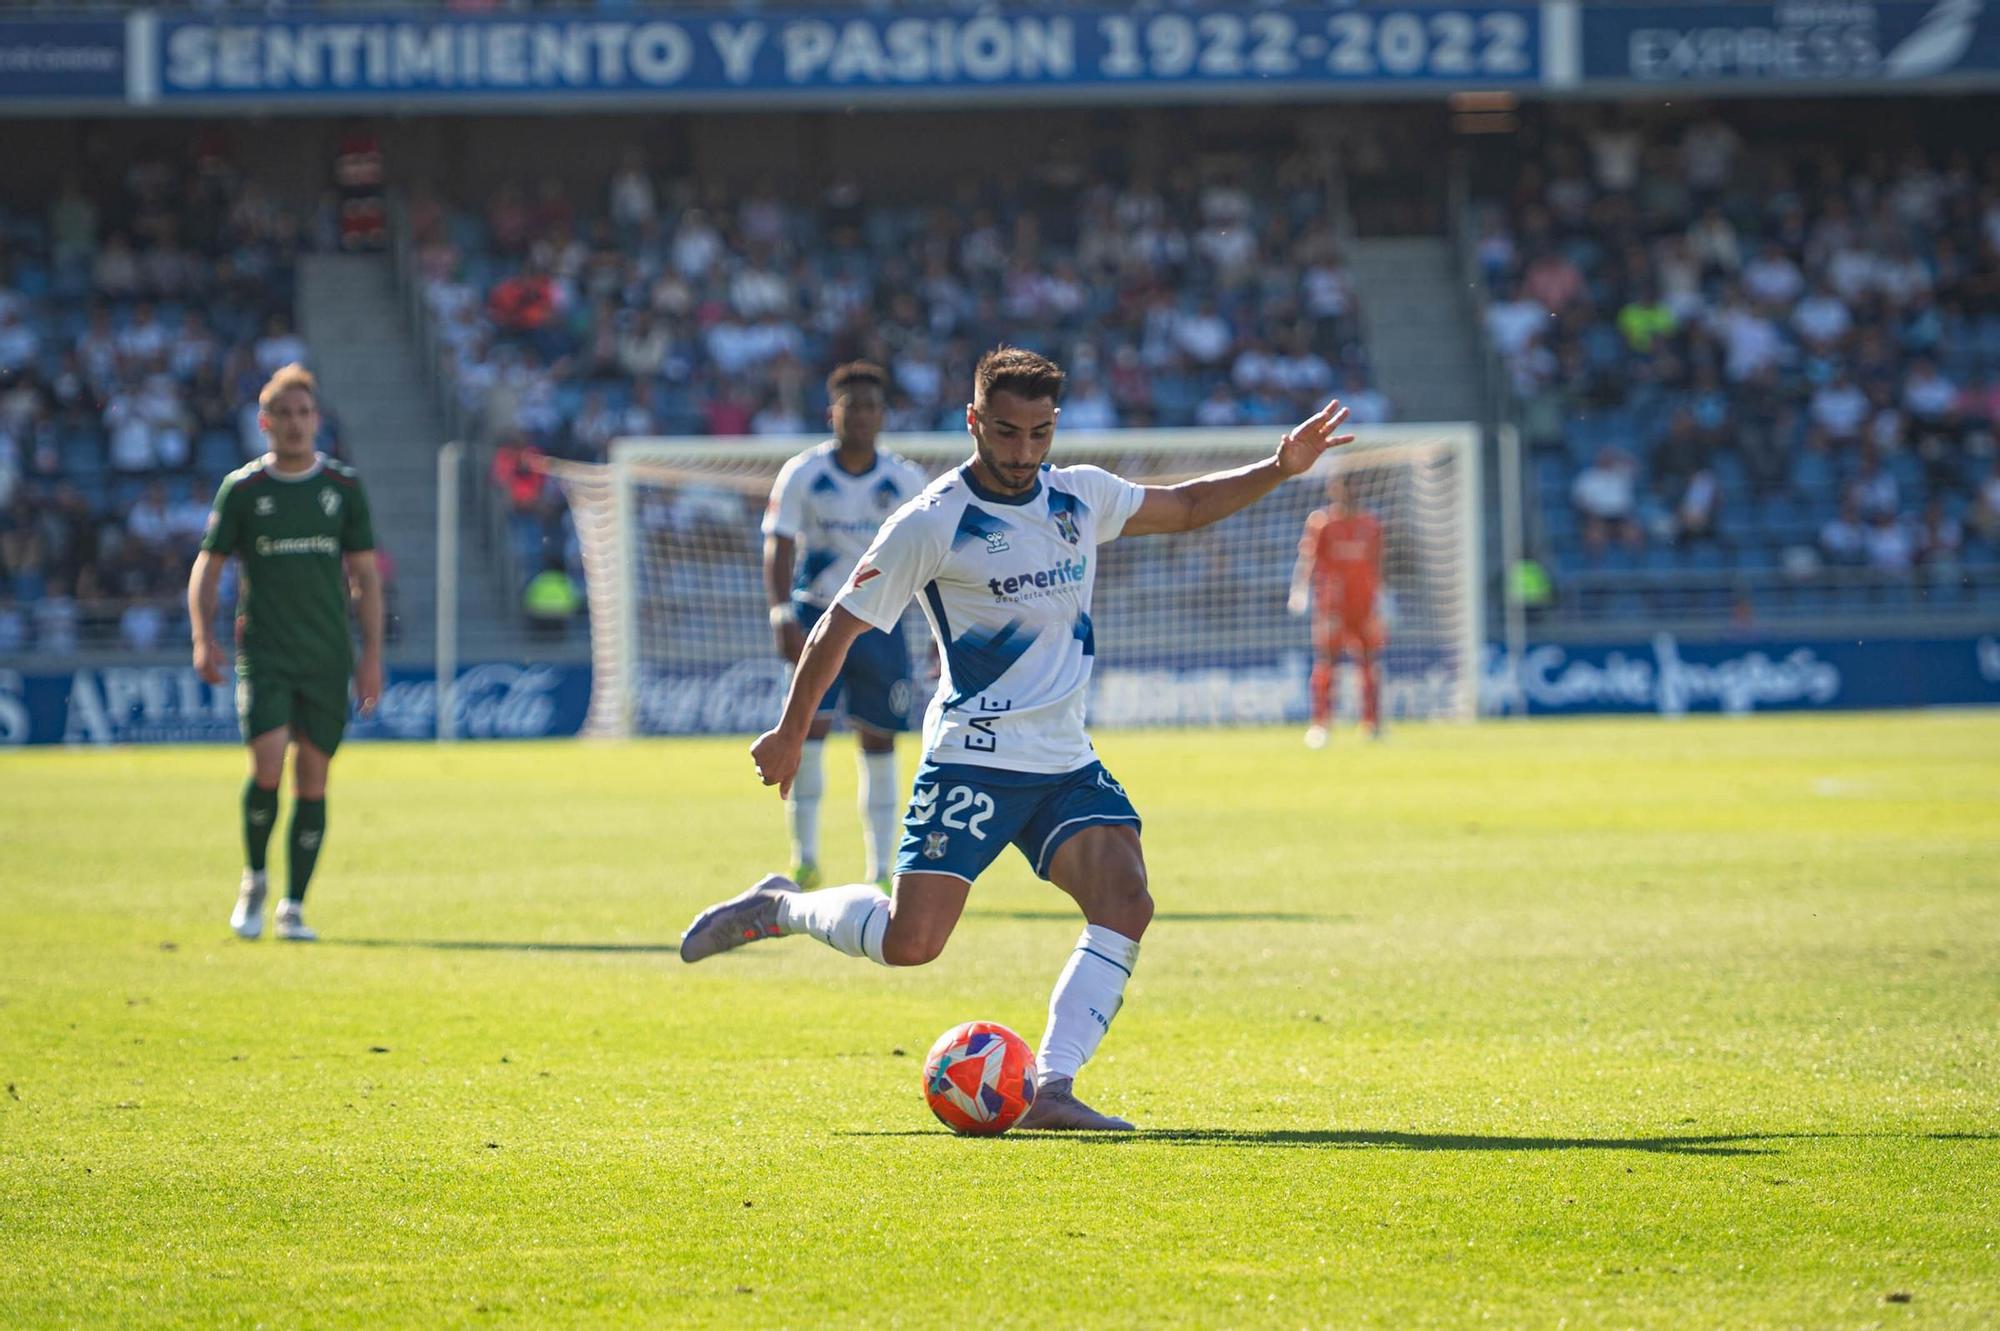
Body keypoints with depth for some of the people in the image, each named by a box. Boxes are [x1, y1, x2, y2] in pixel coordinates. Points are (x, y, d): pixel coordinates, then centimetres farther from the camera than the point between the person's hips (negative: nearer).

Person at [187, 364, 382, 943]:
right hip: (263, 652, -1)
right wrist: (204, 637, -7)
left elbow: (365, 575, 10)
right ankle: (254, 881, 6)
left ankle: (293, 907, 9)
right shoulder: (242, 489, 3)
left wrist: (371, 653, 3)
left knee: (312, 780, 0)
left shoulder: (344, 487, 6)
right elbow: (208, 565, 8)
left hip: (327, 656, 1)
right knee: (267, 765, -17)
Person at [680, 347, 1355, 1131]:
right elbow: (840, 626, -2)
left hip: (1066, 764, 5)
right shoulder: (931, 523, -10)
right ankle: (777, 907, 14)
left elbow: (1183, 507, 23)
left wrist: (1279, 469, 11)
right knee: (910, 942, -14)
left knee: (1125, 903, -17)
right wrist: (790, 734, 1)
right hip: (972, 761, -5)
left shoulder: (1080, 496, 7)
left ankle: (1051, 1089, -16)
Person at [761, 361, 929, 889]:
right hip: (816, 616, -2)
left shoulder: (905, 482, -1)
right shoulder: (802, 475, -6)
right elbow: (778, 548, -11)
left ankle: (880, 871, 10)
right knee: (810, 726, -15)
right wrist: (782, 616, -26)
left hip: (880, 623, 2)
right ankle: (804, 858, -4)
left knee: (878, 741, 2)